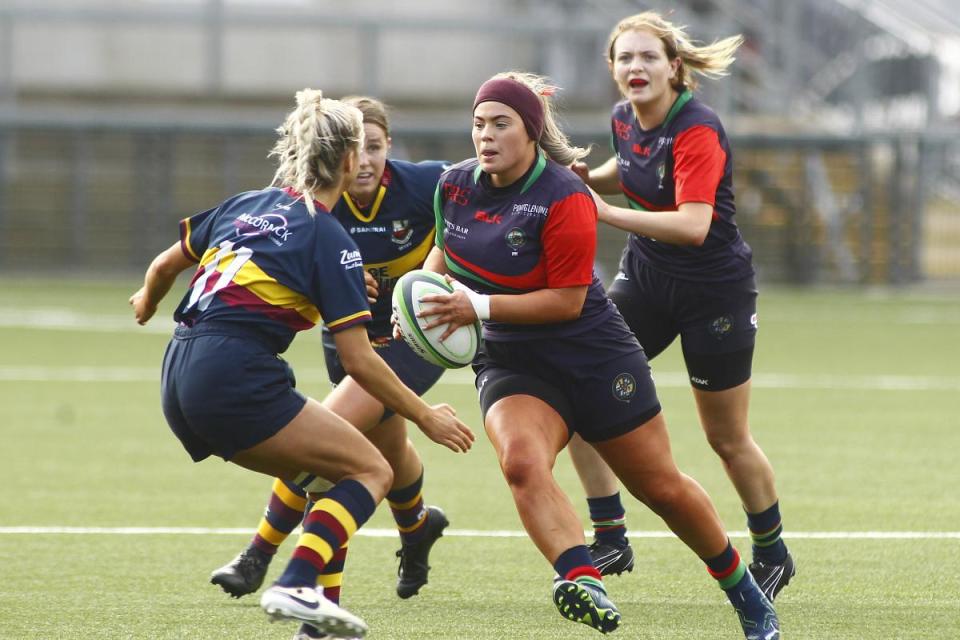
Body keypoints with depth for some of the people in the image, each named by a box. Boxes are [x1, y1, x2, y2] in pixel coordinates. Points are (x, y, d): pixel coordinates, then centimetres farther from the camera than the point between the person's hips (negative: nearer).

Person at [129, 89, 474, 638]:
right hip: (237, 378, -8)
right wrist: (426, 416, 4)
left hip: (180, 380, 8)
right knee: (372, 471, -2)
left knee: (322, 471, 20)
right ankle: (297, 586, -22)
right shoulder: (329, 239, -3)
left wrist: (147, 303, 53)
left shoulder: (245, 206, 18)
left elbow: (166, 265, 30)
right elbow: (358, 360, -6)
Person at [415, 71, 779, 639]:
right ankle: (582, 581, -45)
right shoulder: (456, 185, -1)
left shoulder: (563, 198, -20)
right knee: (521, 460, -31)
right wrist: (427, 288, 0)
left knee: (662, 487, 7)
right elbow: (446, 248, 20)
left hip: (595, 358, -4)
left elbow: (566, 299, -21)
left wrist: (479, 306, -26)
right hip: (511, 364, 4)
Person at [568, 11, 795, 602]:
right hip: (646, 279, 7)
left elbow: (693, 225, -34)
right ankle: (610, 539, 2)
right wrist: (587, 176, 2)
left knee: (727, 438, 5)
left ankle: (772, 554, 28)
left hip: (716, 291, -7)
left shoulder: (697, 130, -24)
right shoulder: (625, 119, -1)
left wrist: (606, 213, -36)